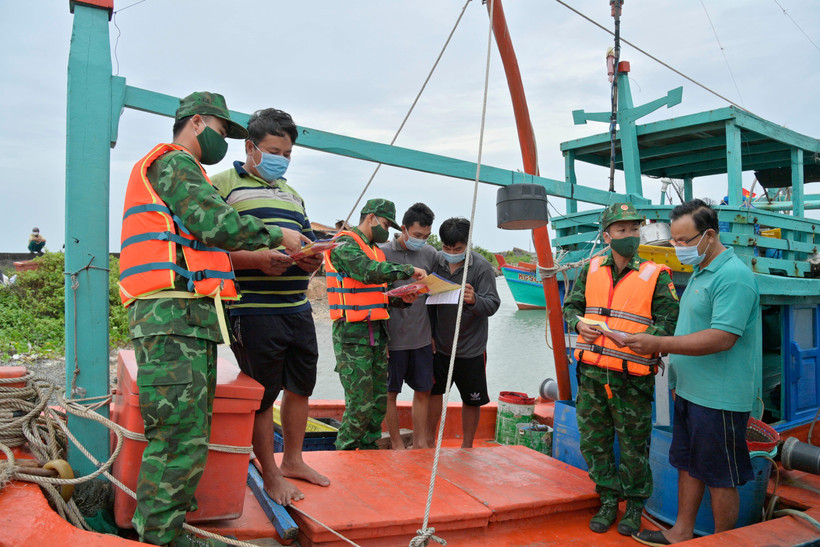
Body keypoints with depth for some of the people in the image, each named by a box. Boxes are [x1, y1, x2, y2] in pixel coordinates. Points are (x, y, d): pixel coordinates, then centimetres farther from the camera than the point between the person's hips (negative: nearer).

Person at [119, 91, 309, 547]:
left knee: (191, 434, 12)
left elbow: (200, 243, 27)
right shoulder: (173, 162, -2)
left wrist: (263, 256, 18)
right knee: (180, 437, -10)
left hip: (191, 321, 11)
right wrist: (278, 236, -3)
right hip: (173, 317, -11)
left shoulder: (183, 170, 31)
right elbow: (216, 223, -15)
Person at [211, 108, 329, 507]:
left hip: (297, 309, 7)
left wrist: (312, 261, 1)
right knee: (262, 395, 2)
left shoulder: (293, 194, 23)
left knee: (301, 385, 14)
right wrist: (257, 260, -24)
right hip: (253, 311, -7)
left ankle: (293, 460, 32)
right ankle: (270, 474, 19)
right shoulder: (223, 185, -1)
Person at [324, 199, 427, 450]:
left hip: (377, 333, 9)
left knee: (379, 400, 13)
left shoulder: (374, 249, 21)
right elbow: (369, 272, -27)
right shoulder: (345, 244, -8)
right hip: (352, 334, -9)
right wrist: (409, 270, -20)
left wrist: (401, 299, 2)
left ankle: (369, 450, 26)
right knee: (360, 403, -7)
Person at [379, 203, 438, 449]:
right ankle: (397, 444, 23)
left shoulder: (430, 254, 3)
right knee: (390, 392, 7)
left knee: (423, 390, 11)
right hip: (393, 337, -4)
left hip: (422, 337, 4)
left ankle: (420, 443, 25)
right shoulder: (383, 253, -8)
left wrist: (435, 335, 12)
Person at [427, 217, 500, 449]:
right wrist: (430, 334, 5)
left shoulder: (482, 267, -15)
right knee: (433, 390, 14)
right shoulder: (436, 261, -5)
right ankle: (429, 440, 33)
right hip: (439, 343, 3)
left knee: (472, 399, 9)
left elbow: (493, 304, -20)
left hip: (471, 348, -3)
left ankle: (467, 447, 28)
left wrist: (474, 300, -41)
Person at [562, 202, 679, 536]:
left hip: (632, 378, -3)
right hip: (591, 372, 4)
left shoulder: (656, 276, -4)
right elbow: (570, 306, 13)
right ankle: (608, 500, 31)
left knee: (633, 445, 9)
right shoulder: (591, 270, 7)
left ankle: (635, 505, 30)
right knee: (594, 441, 12)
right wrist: (580, 325, -9)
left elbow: (669, 324, -5)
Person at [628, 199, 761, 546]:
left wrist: (658, 344, -25)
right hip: (691, 391, 10)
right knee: (688, 465, 18)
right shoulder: (700, 272, 13)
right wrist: (679, 375, 20)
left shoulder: (733, 276, -18)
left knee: (720, 477, 5)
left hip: (719, 398, -10)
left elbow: (722, 338, -26)